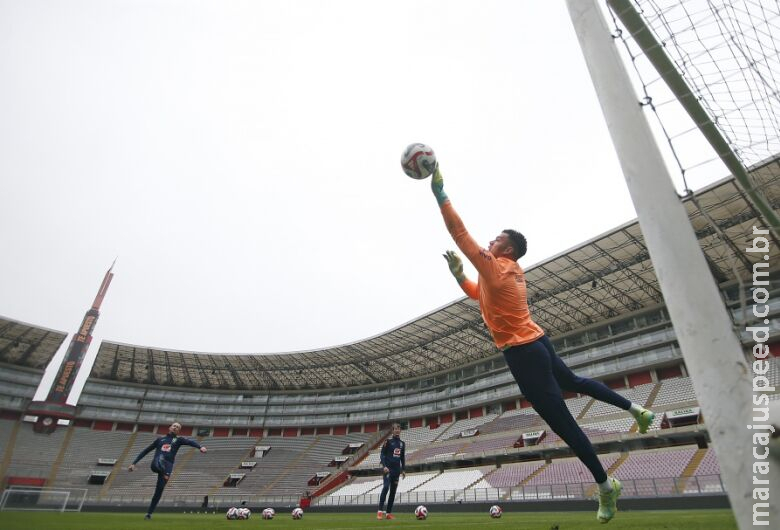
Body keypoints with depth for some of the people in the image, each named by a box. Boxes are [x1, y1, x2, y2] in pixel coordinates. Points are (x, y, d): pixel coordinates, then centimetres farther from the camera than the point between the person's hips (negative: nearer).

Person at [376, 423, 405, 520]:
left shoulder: (402, 443, 14)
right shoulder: (388, 441, -1)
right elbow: (382, 454, -5)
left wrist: (403, 470, 16)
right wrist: (384, 466, -16)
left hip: (397, 469, 5)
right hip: (388, 468, -5)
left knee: (393, 490, 4)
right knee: (386, 487, -19)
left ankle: (388, 513, 11)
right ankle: (380, 511, -15)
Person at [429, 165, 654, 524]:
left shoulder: (494, 266, -15)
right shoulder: (511, 272, 11)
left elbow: (459, 232, -18)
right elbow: (476, 293, 25)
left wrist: (439, 191, -14)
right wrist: (457, 272, 10)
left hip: (522, 353, -9)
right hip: (536, 344, 9)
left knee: (562, 423, 3)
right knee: (572, 382, 34)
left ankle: (605, 485, 17)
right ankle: (635, 409, 44)